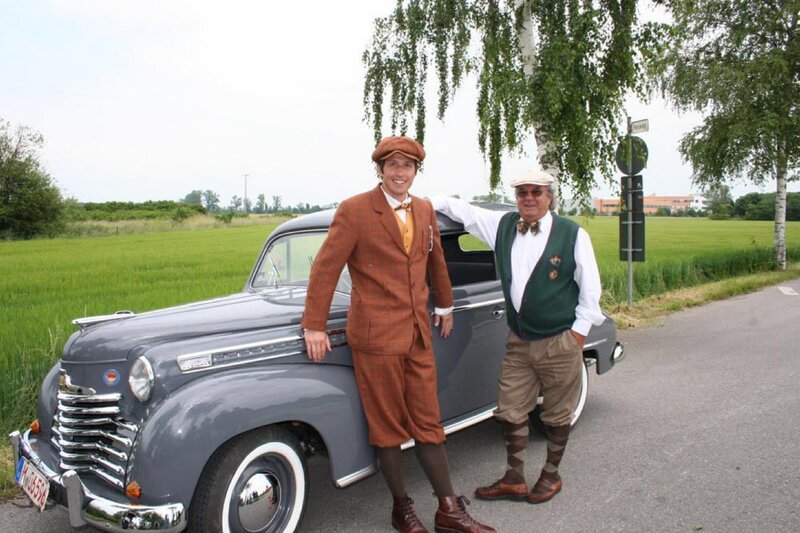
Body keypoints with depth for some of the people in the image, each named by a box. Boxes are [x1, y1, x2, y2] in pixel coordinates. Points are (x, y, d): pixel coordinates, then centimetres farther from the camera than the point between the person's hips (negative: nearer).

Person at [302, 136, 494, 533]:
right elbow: (325, 268, -8)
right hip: (376, 334, -5)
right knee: (387, 426, 7)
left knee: (428, 423, 11)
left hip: (419, 333, 5)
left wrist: (445, 306, 29)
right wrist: (314, 327, -9)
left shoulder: (425, 210, 10)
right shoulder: (354, 210, -8)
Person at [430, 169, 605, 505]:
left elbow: (590, 288, -3)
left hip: (560, 342, -3)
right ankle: (513, 481, 24)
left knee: (556, 415, 12)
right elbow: (464, 211, 8)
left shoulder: (573, 234, -7)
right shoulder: (503, 225, 4)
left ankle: (551, 475, 33)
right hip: (518, 341, 4)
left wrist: (578, 333, -5)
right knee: (510, 413, 8)